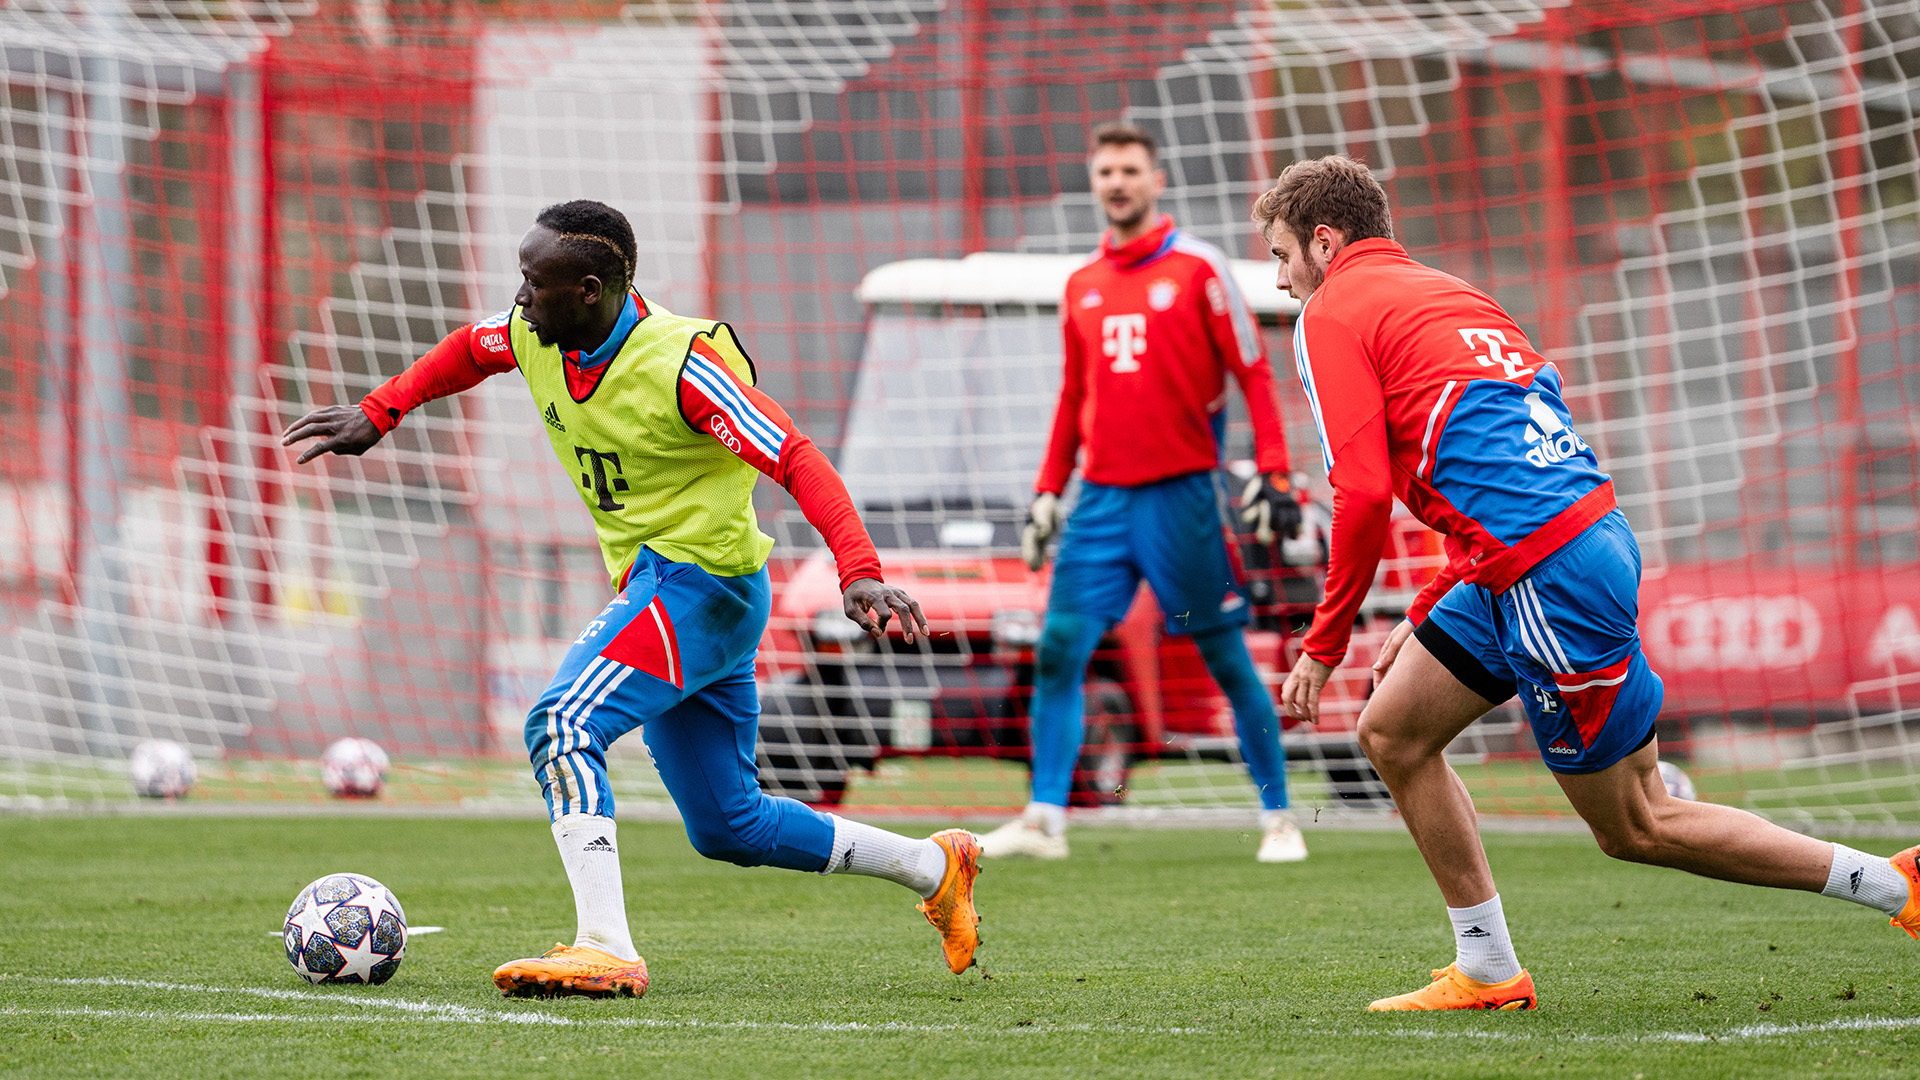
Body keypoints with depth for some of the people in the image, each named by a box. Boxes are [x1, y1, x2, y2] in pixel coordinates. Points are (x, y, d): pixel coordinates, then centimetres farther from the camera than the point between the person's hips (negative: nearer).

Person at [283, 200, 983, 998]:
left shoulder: (679, 363, -23)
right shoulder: (536, 334, -1)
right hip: (654, 583, 9)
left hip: (698, 579, -9)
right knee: (728, 826, 15)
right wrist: (377, 414, 16)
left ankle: (605, 951, -32)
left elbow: (795, 460, -28)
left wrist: (859, 571, -38)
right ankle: (935, 866, 28)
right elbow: (466, 351, 23)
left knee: (563, 727, -26)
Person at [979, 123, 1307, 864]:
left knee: (1225, 657, 0)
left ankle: (1278, 818, 10)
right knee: (1059, 649, -7)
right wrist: (1047, 494, 15)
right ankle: (1044, 820, -5)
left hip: (1181, 493, -4)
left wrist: (1273, 475, -10)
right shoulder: (1082, 286, 14)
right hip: (1103, 497, 4)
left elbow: (1253, 374, -2)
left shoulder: (1197, 268, -1)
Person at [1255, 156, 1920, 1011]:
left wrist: (1325, 643, -3)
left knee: (1635, 827, 0)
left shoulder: (1331, 315, -2)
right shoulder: (1446, 293, 23)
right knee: (1393, 734, 17)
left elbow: (1363, 494, -12)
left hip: (1549, 577, -9)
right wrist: (1427, 614, 26)